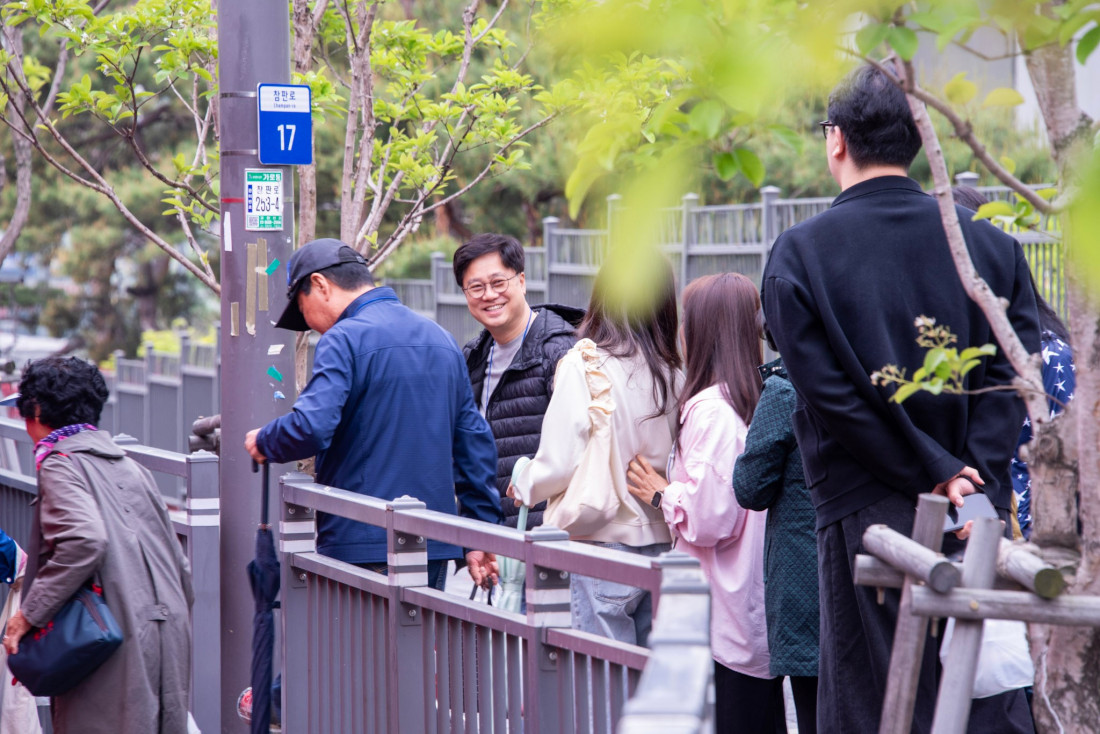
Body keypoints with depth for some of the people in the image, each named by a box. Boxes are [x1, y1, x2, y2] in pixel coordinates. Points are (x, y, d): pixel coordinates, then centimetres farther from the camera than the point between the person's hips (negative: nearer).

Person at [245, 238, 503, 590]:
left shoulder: (344, 339, -9)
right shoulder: (442, 339, 16)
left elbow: (310, 428, -22)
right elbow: (477, 442, 17)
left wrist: (263, 442, -1)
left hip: (362, 547, -7)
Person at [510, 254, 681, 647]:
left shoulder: (583, 364, -11)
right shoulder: (672, 373, 3)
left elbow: (561, 462, -13)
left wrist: (524, 486, 6)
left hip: (604, 542, -5)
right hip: (660, 543, 5)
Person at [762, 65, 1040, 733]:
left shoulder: (799, 255, -2)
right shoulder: (991, 245, 6)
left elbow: (835, 396, -9)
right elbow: (1011, 374, -2)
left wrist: (937, 474, -8)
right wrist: (971, 472, -7)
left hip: (866, 513, -3)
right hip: (981, 513, 3)